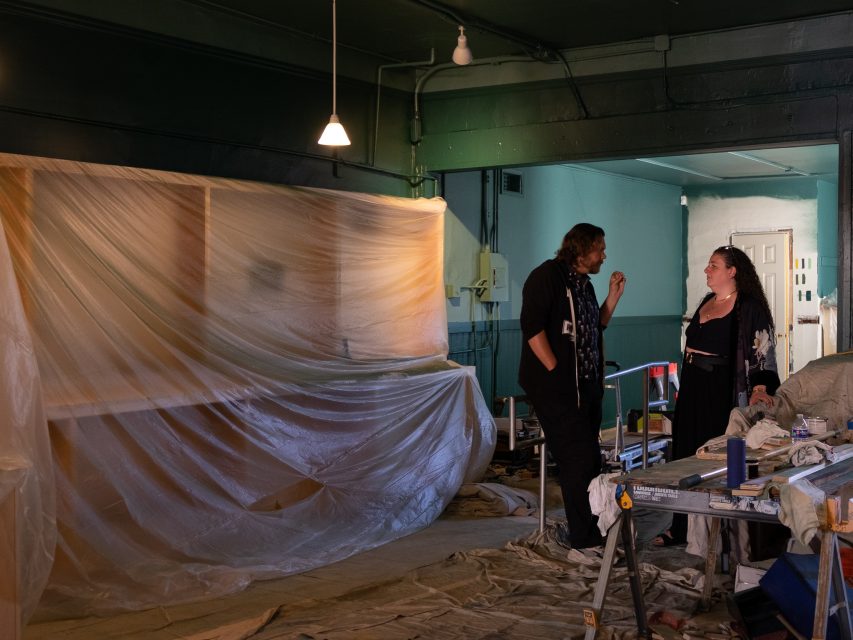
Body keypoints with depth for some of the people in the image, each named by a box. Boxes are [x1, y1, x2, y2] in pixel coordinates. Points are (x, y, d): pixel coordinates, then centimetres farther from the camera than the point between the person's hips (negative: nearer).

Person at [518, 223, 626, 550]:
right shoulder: (547, 276, -10)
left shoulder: (583, 283, 16)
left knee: (589, 461, 13)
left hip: (586, 387, 9)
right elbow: (532, 328, -18)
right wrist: (556, 372, -18)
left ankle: (591, 532, 23)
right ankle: (585, 541, -1)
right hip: (557, 388, -9)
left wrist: (613, 296, 10)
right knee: (579, 459, -8)